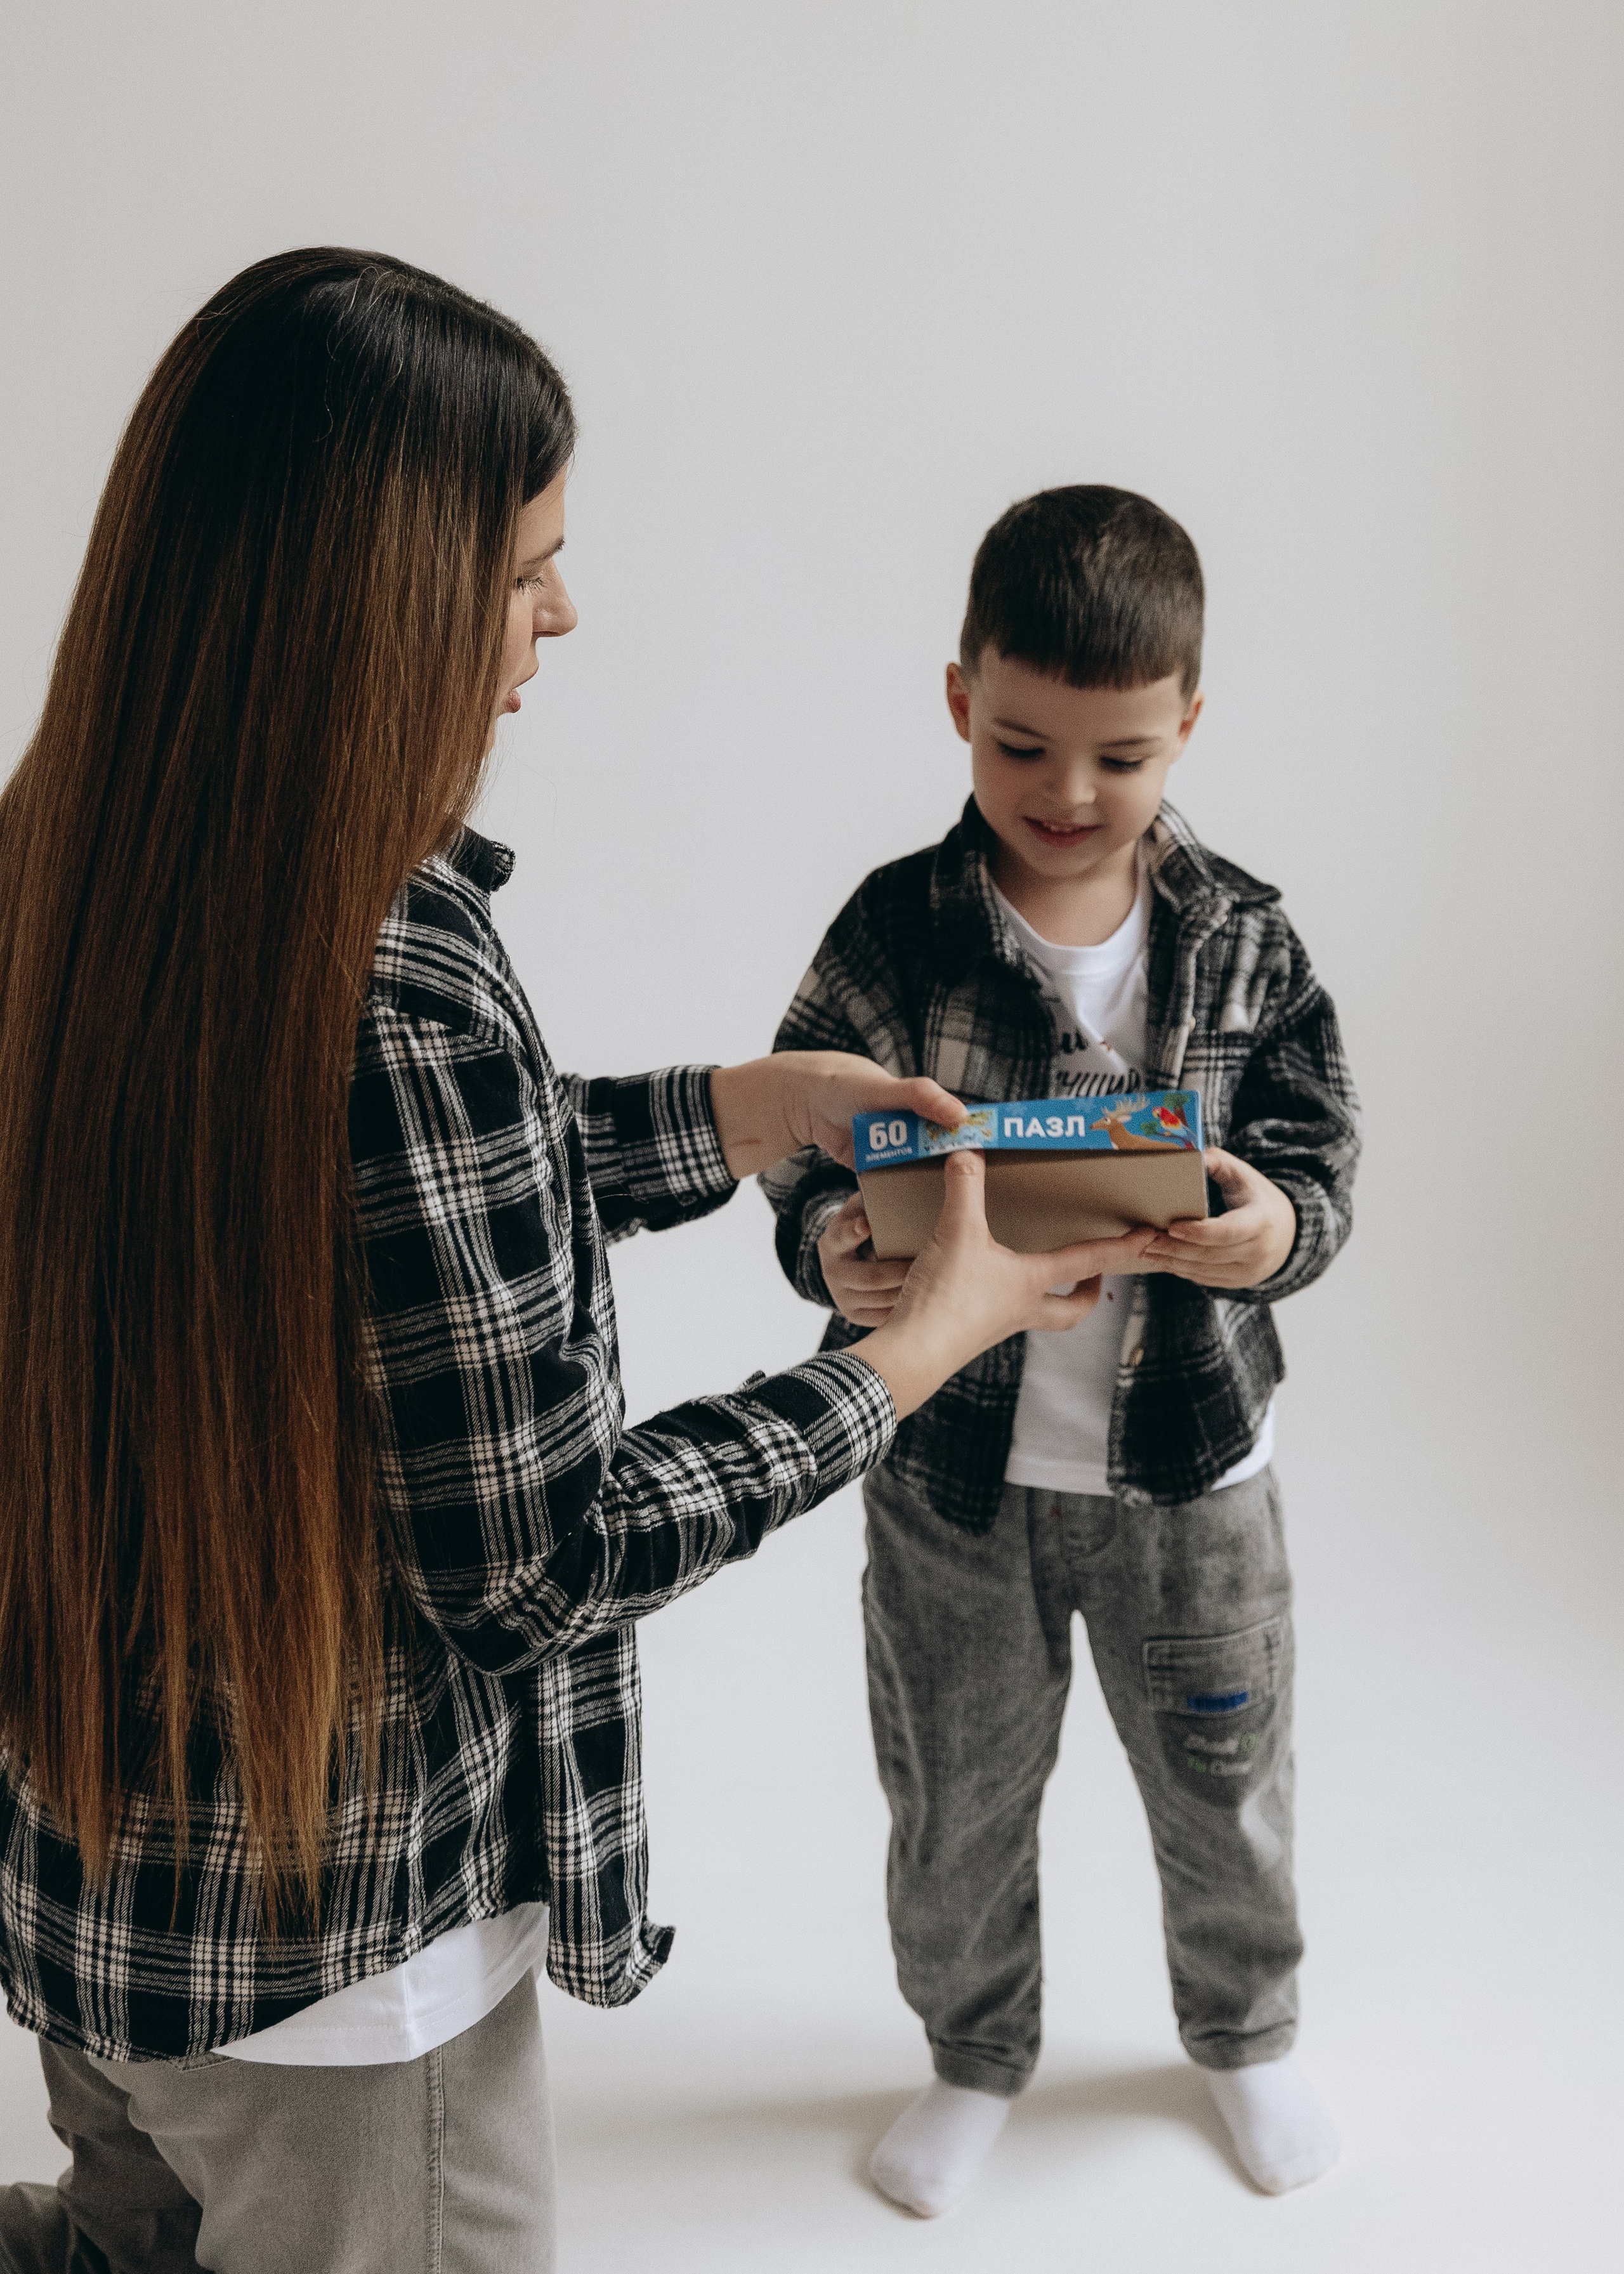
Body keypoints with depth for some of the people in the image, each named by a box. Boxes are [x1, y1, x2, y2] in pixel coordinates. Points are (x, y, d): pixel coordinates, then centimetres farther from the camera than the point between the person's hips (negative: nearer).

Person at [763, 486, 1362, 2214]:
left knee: (1223, 1781, 21)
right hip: (954, 1469, -1)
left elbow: (1319, 1151, -5)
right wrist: (833, 1249, -31)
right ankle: (975, 2057, 46)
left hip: (1189, 1460, 1)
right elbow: (801, 1138, -9)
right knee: (956, 1797, 18)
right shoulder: (893, 933, -11)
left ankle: (1245, 2034, 51)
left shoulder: (1244, 938, -6)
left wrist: (1277, 1227, -29)